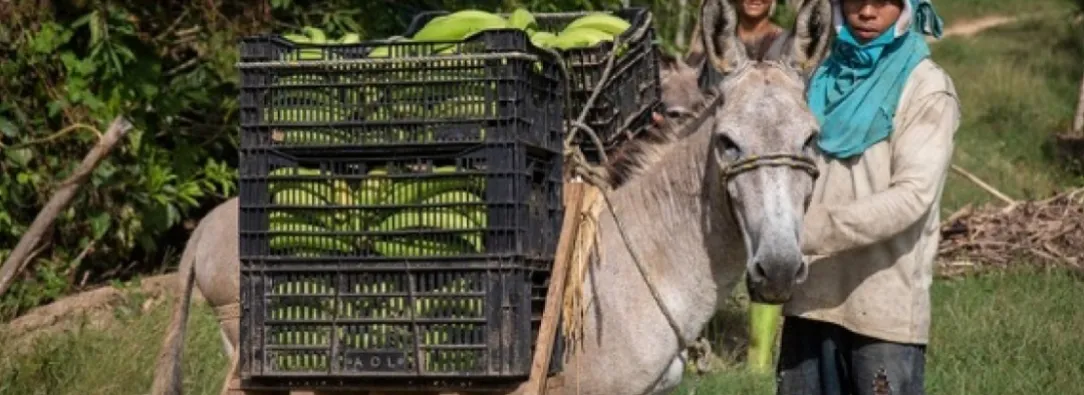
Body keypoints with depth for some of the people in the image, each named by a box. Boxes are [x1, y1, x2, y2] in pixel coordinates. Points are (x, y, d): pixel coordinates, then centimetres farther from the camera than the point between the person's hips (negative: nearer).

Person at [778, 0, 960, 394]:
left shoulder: (926, 89, -6)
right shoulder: (824, 78, 11)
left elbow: (913, 196, -17)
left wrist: (815, 229, -26)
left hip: (886, 307, -6)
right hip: (812, 296, 6)